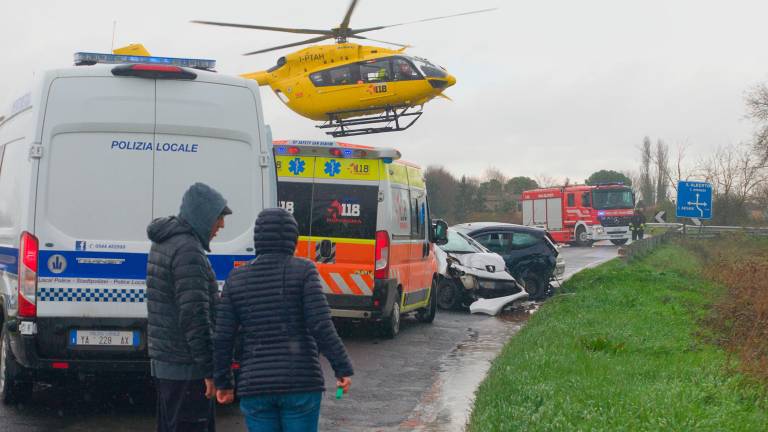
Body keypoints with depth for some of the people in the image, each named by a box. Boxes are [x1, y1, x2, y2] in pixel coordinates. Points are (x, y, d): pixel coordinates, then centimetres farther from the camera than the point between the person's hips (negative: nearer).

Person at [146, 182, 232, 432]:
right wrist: (209, 369, -20)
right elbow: (195, 315, -22)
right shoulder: (188, 250, -18)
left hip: (164, 363, 10)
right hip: (186, 367, -10)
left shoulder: (163, 243, 15)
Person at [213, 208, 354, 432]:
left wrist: (223, 382, 14)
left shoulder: (236, 278, 5)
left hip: (255, 387, 2)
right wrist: (343, 368, -5)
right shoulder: (303, 271, -4)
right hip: (300, 383, -2)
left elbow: (222, 337, 4)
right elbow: (321, 326, -12)